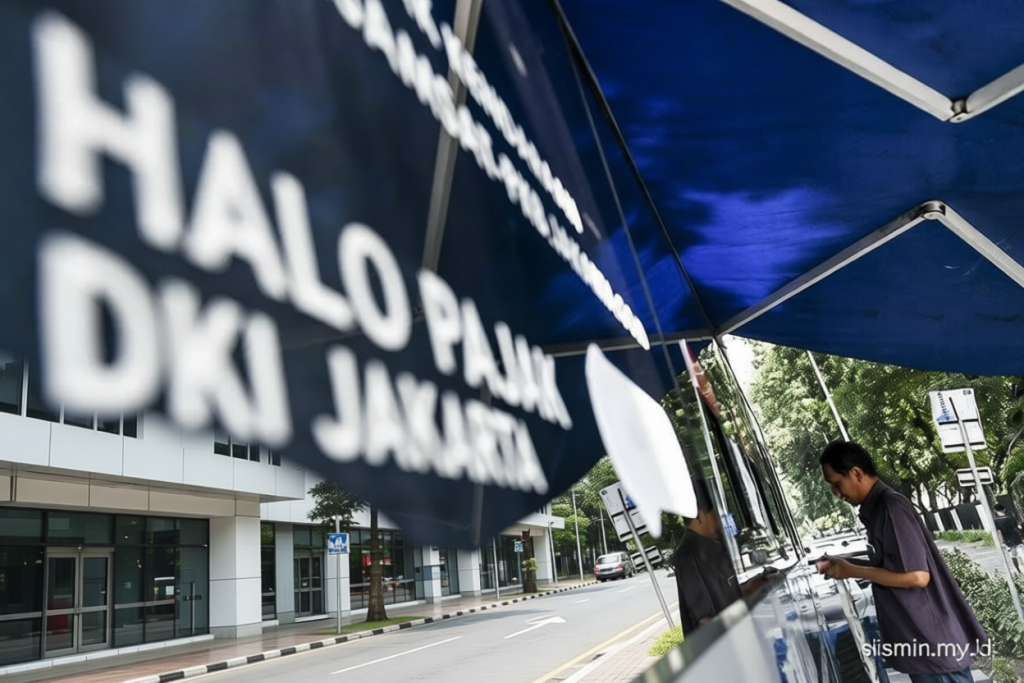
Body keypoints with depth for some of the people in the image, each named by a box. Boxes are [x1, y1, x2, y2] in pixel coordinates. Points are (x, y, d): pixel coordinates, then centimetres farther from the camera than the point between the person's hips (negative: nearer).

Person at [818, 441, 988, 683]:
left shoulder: (891, 508, -20)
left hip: (936, 644, -10)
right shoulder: (877, 508, 10)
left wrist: (852, 571, -17)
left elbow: (917, 576, -24)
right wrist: (846, 564, 6)